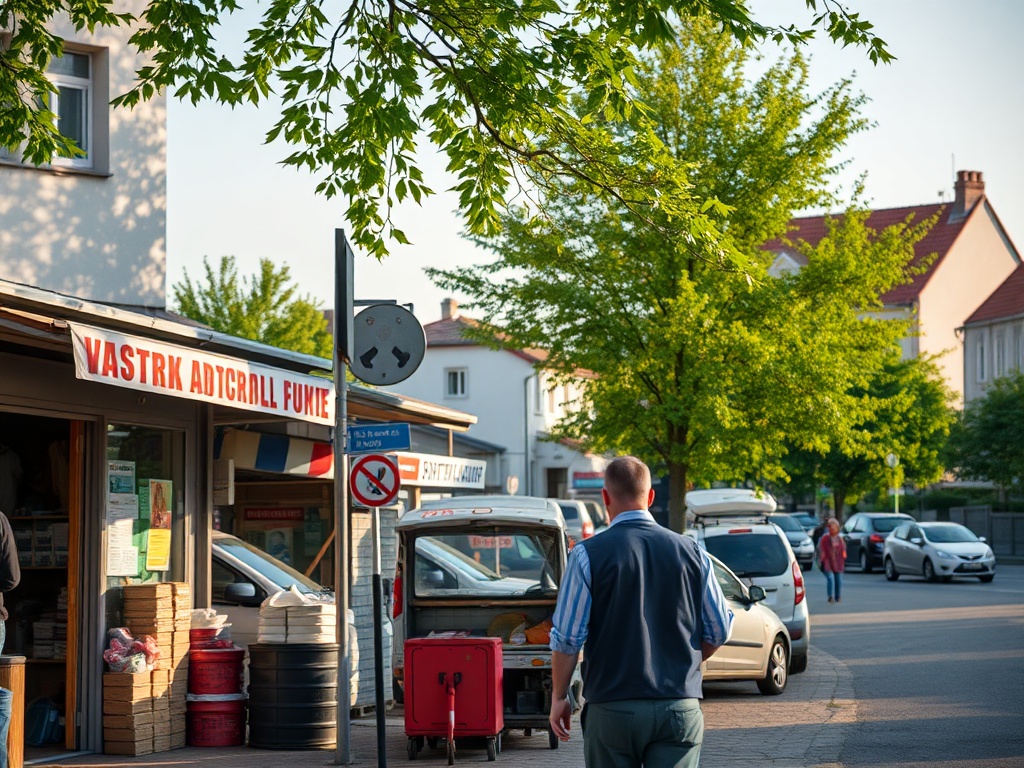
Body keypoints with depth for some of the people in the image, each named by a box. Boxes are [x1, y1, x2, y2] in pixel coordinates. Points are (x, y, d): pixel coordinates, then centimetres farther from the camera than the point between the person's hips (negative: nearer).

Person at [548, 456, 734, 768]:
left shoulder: (588, 555, -5)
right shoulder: (691, 552, 5)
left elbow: (567, 637, -4)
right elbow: (719, 631, 11)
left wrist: (559, 697, 9)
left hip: (612, 709, -2)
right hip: (680, 707, 2)